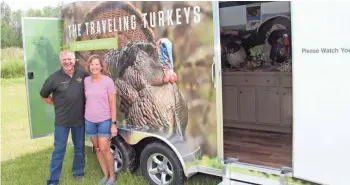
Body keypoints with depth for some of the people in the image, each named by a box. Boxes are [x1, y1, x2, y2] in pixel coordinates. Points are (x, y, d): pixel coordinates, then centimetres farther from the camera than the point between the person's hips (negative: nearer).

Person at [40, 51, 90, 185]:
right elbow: (43, 95, 3)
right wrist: (57, 104, 0)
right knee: (59, 150, 3)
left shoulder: (82, 73, -6)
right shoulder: (54, 78, -11)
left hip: (80, 118, 2)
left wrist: (86, 102, 3)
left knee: (79, 147, 16)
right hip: (62, 120, -2)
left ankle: (78, 172, 35)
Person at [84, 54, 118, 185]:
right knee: (97, 149, 12)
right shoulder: (86, 81, 1)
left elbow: (113, 104, -10)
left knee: (104, 150, -4)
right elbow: (86, 100, 12)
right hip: (89, 121, 4)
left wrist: (113, 124, -12)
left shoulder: (108, 81, -11)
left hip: (105, 121, -4)